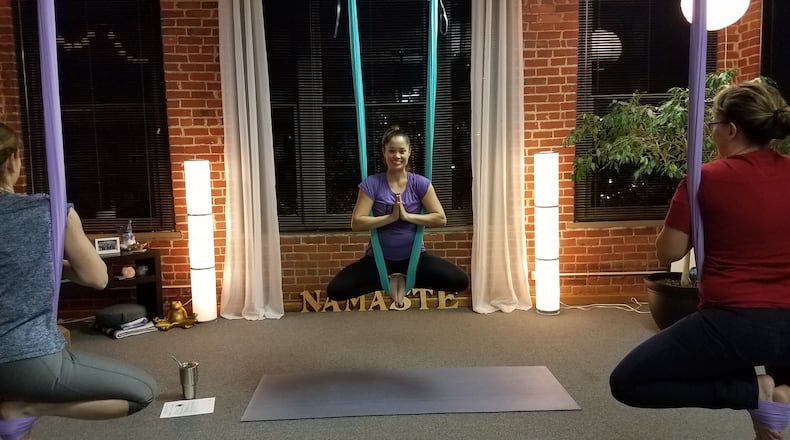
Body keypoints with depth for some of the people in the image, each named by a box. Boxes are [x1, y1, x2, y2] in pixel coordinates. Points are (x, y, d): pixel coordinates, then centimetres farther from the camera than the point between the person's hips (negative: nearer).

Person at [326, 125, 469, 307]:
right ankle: (389, 279, 3)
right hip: (379, 258, 0)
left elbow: (441, 219, -11)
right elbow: (356, 223, -15)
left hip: (414, 256, 1)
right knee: (335, 290, -20)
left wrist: (407, 216, -20)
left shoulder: (420, 183, -5)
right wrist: (391, 217, -23)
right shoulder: (371, 184, -9)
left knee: (460, 281, -19)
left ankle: (405, 278, 3)